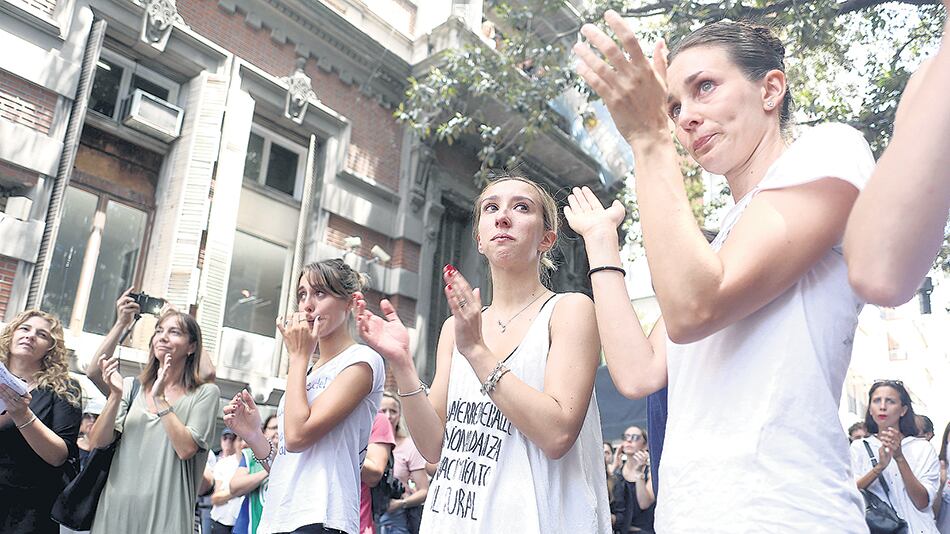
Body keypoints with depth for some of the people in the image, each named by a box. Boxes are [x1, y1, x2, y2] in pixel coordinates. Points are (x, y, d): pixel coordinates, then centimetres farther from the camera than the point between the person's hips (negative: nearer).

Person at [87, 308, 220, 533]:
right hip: (116, 506, 3)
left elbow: (186, 448, -14)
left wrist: (160, 398, -13)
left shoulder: (205, 393, -2)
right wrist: (115, 395, -13)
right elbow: (97, 442, 0)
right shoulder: (131, 386, 7)